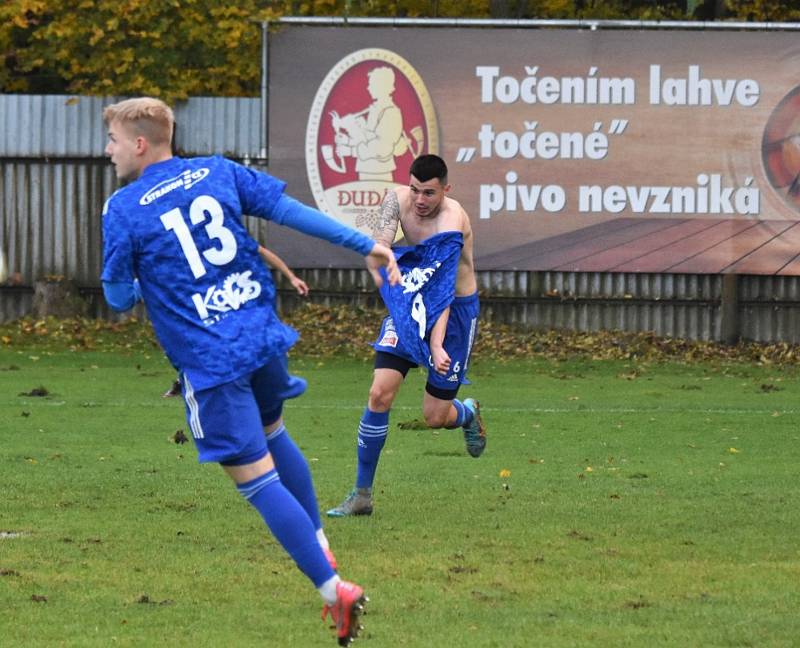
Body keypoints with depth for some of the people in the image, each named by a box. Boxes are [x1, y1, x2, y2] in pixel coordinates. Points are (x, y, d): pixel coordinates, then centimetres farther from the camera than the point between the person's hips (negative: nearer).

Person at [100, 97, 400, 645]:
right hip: (264, 335, 6)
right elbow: (294, 210, 2)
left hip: (210, 361, -6)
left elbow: (119, 298, 0)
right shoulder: (218, 172, 5)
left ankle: (334, 590, -9)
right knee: (272, 434, 31)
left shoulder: (124, 210, -7)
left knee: (257, 478, -2)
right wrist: (365, 245, 6)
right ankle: (321, 551, 35)